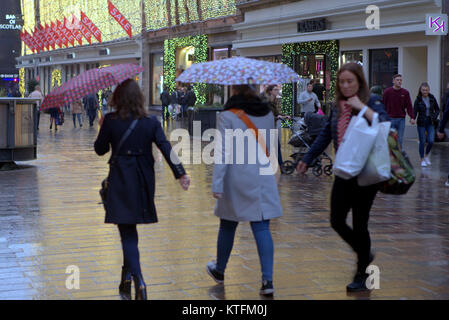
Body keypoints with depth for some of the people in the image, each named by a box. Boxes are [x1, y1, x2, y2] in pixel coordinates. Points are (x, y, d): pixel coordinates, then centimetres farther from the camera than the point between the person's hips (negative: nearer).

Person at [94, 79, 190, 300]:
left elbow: (100, 149, 3)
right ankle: (127, 277, 29)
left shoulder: (111, 121, -7)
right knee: (129, 229, 21)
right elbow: (166, 149, -9)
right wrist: (181, 174, -10)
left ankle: (139, 281, -19)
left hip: (120, 182, -3)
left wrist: (103, 128, 19)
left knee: (127, 233, -3)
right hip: (143, 182, 3)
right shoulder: (151, 122, -1)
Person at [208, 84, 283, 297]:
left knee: (227, 227, 14)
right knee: (262, 228, 0)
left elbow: (223, 153, -14)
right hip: (263, 180, 3)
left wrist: (216, 183, -14)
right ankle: (267, 280, -9)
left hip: (236, 179, -3)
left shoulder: (227, 117, -9)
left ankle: (219, 270, 33)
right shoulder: (267, 114, 6)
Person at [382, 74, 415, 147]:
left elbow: (409, 106, 2)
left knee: (400, 139, 0)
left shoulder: (405, 93, 6)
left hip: (401, 119, 1)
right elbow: (383, 105, 3)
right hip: (390, 119, -1)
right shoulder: (387, 91, 1)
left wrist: (412, 117, -11)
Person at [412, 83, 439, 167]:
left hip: (430, 123, 2)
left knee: (431, 141, -7)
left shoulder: (432, 98, 2)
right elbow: (414, 111, -7)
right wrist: (413, 119, -26)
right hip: (421, 123, -2)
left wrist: (434, 117, -4)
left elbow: (437, 110, 11)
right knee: (422, 142, 0)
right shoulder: (418, 100, -5)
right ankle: (422, 160, 13)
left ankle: (426, 155, 19)